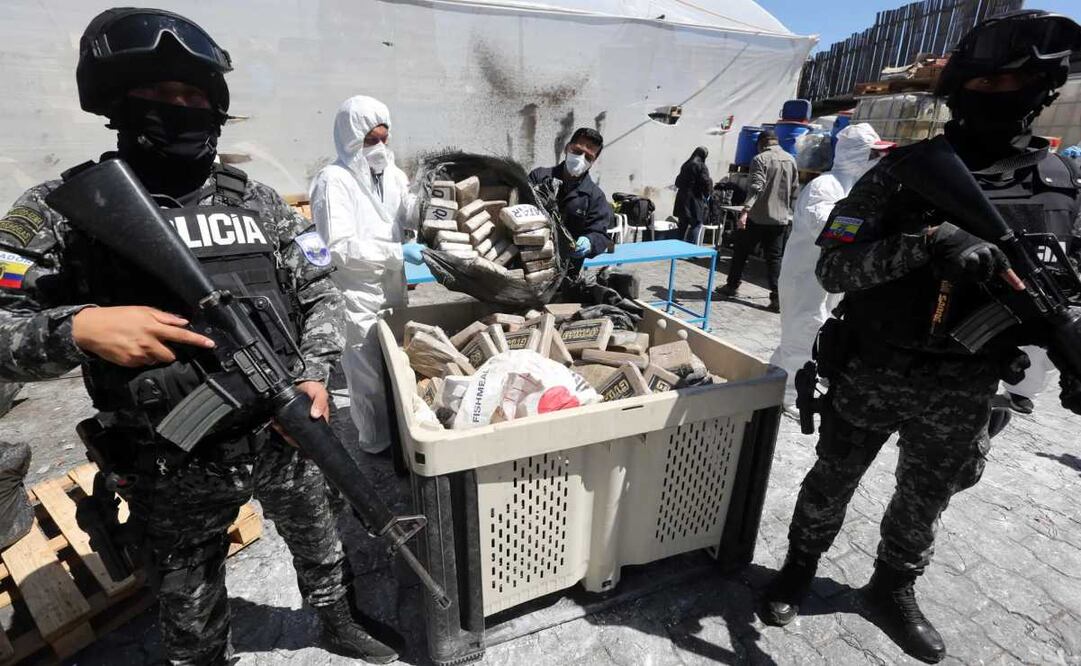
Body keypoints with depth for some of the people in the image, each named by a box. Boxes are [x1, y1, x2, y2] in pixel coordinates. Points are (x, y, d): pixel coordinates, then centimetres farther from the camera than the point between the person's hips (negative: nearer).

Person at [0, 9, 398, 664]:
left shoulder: (259, 200, 0)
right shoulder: (64, 210, -7)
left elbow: (320, 293, 2)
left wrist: (315, 375, -10)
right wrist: (79, 328, -26)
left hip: (287, 435, 3)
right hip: (175, 474, -2)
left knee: (321, 547, 26)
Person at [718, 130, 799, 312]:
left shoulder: (761, 159, -7)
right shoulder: (791, 160, 11)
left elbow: (756, 188, -21)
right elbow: (795, 191, 13)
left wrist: (745, 211, -29)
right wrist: (788, 211, 23)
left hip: (757, 217, -5)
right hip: (780, 219, 5)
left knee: (741, 252, 11)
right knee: (774, 258, 4)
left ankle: (732, 286, 22)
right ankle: (777, 297, -3)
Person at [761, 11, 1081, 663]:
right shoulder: (904, 170, -8)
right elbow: (833, 267, -17)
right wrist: (928, 243, -31)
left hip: (963, 391, 4)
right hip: (871, 373, -3)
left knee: (924, 504, 21)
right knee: (831, 484, 14)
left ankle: (895, 588, 46)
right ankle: (801, 563, 39)